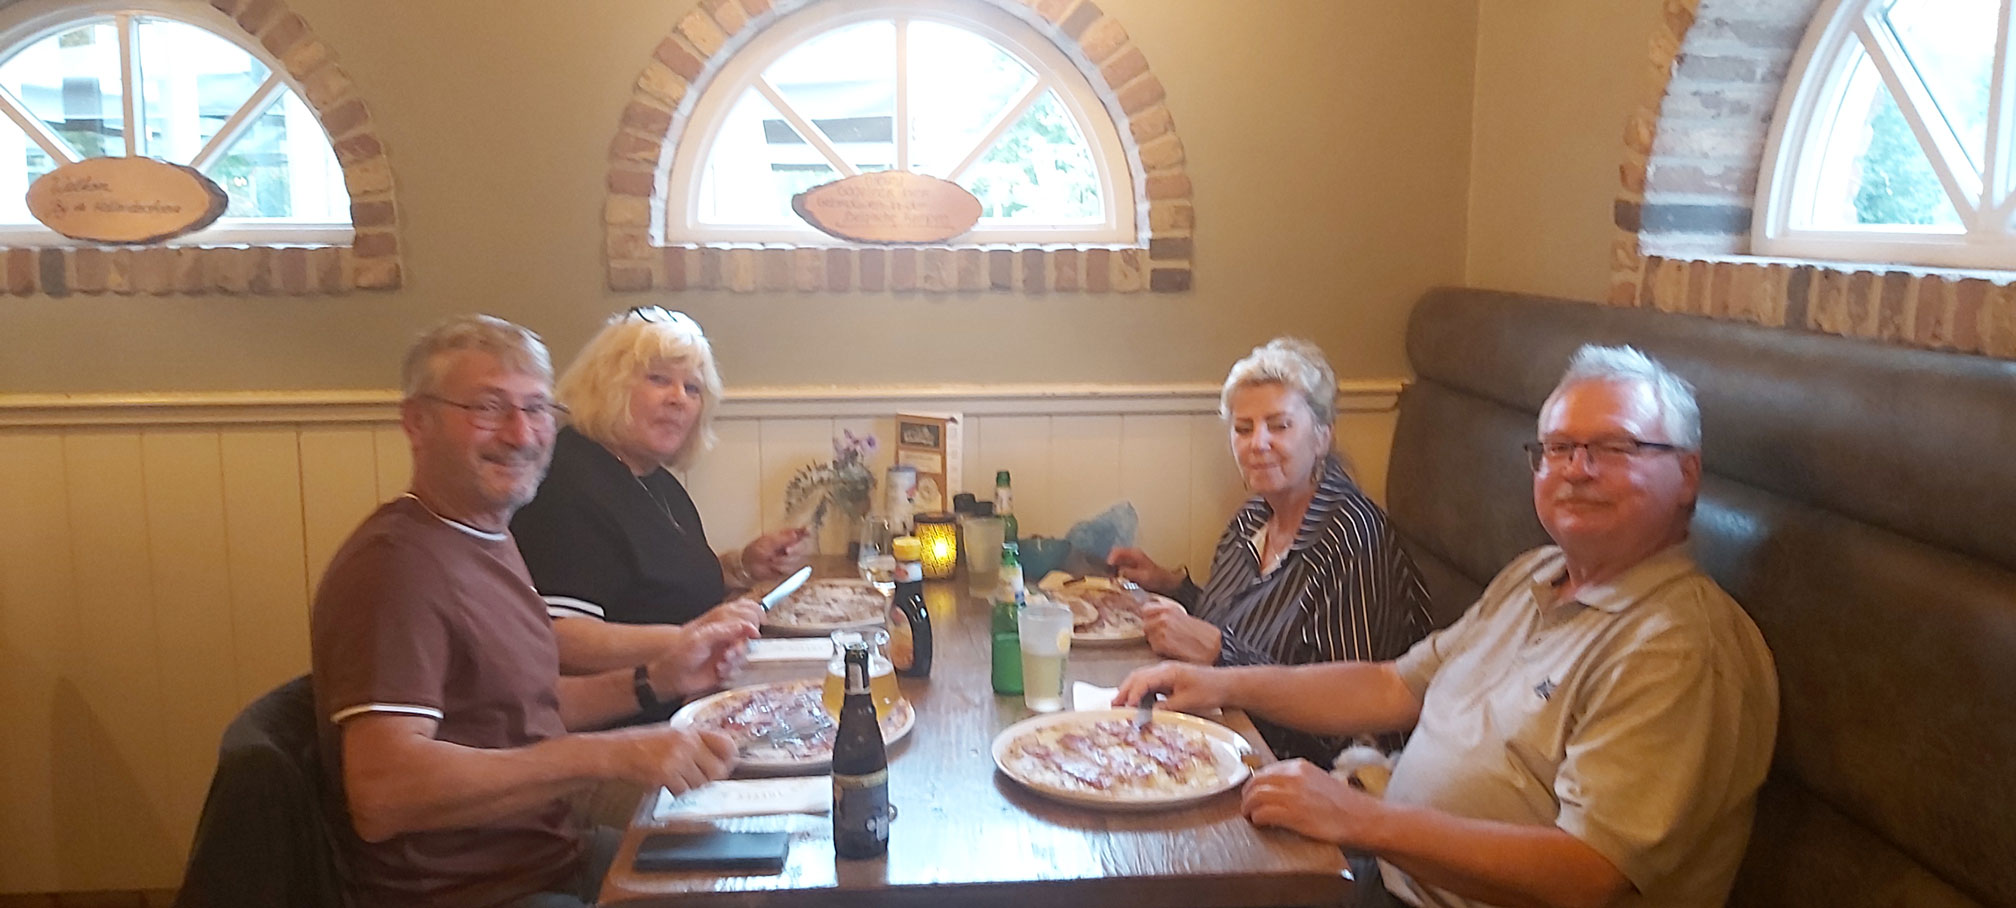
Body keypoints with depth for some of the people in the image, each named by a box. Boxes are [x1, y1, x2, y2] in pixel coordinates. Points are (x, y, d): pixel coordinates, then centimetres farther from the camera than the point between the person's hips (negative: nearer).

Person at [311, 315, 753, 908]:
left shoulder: (487, 537, 11)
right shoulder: (396, 563, -20)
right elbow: (381, 793, -30)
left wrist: (654, 681, 4)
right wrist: (609, 755, -33)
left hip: (551, 854, 9)